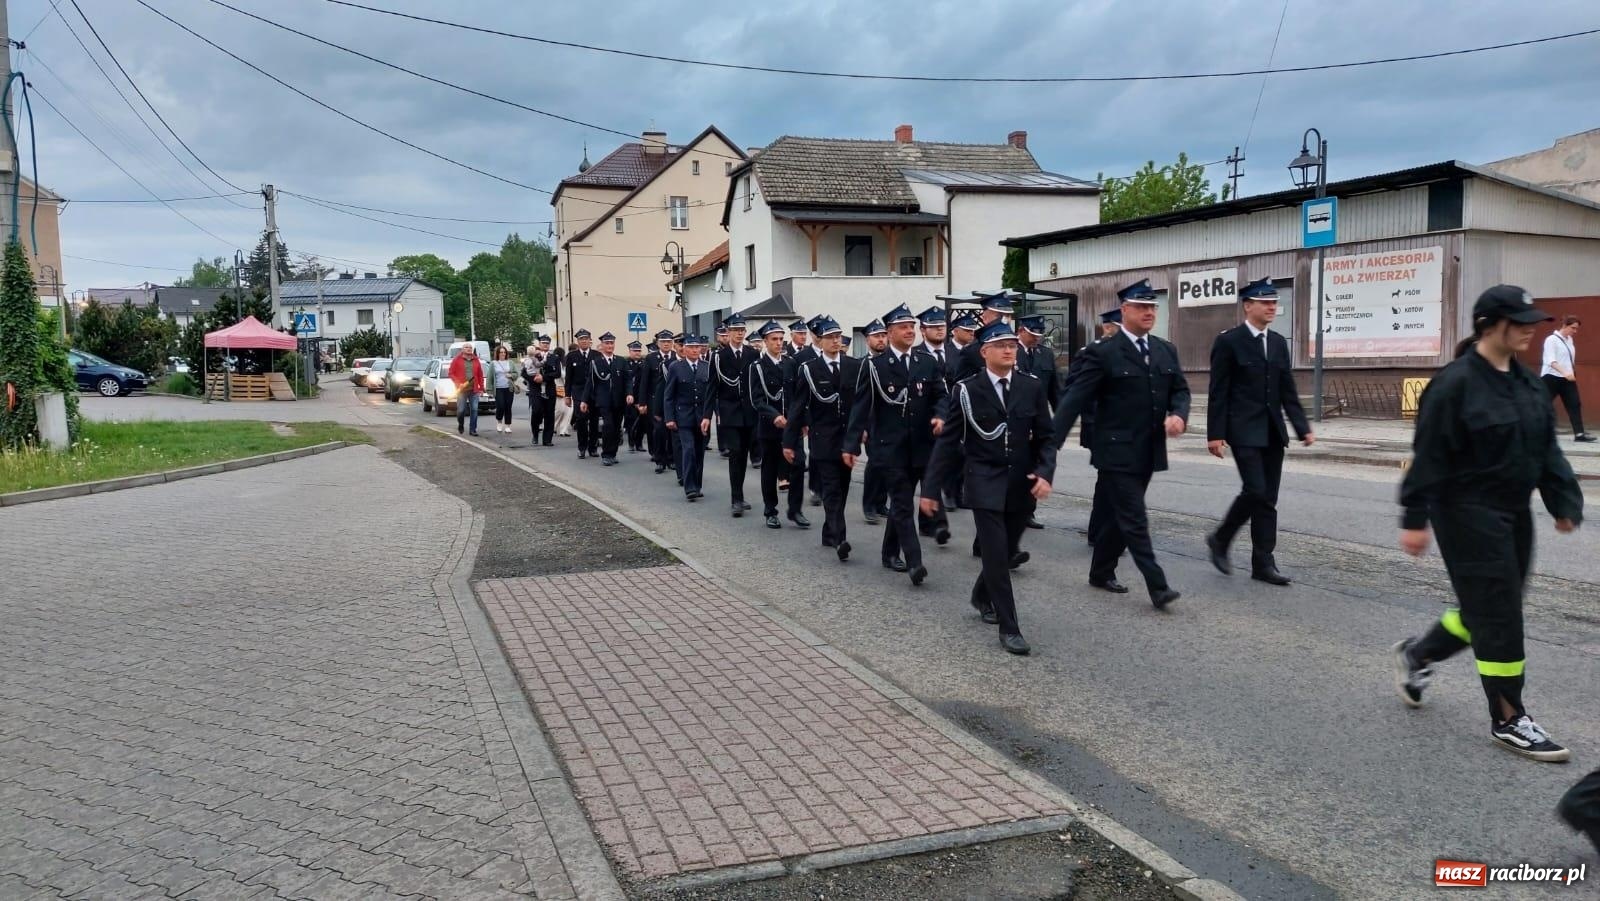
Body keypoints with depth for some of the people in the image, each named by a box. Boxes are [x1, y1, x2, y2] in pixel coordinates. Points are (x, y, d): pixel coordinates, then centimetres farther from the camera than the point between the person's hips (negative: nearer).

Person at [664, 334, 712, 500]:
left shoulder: (707, 368, 4)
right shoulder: (675, 368, -1)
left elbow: (711, 393, 6)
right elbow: (668, 395, 0)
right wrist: (670, 418, -7)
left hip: (702, 417, 3)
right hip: (684, 417, -3)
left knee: (699, 452, 7)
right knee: (688, 450, -12)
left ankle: (696, 486, 18)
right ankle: (690, 488, -10)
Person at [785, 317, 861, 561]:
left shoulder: (855, 366, 3)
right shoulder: (808, 369, -5)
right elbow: (798, 406, -4)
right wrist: (789, 441, -5)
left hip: (847, 438, 4)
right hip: (823, 439, -4)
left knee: (841, 489, 11)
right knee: (831, 489, -9)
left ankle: (829, 534, 25)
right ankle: (839, 539, -16)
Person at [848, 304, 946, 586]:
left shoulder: (928, 363, 7)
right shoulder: (874, 366, -3)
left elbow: (940, 395, 8)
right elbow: (861, 407, -5)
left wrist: (939, 416, -15)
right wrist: (851, 445, -9)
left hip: (919, 445, 4)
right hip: (889, 447, -4)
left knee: (901, 501, 16)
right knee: (904, 504, -9)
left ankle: (891, 553, 31)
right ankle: (914, 562, -13)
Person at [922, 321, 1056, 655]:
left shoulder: (1033, 386, 1)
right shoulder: (967, 390, -5)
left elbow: (1046, 436, 4)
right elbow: (948, 442, -3)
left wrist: (1045, 473, -13)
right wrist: (930, 488, -5)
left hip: (1022, 486, 3)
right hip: (985, 485, -3)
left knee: (1005, 551, 16)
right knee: (997, 555, -8)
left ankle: (982, 595, 44)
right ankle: (1009, 628, 0)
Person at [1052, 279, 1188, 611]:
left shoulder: (1166, 351, 11)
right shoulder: (1103, 353, -9)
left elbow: (1180, 389, 14)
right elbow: (1075, 399, -14)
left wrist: (1178, 414, -10)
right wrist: (1051, 442, -21)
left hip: (1148, 453, 7)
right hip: (1118, 452, -7)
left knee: (1121, 517, 16)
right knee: (1135, 521, -6)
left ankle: (1101, 572, 31)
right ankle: (1158, 588, -5)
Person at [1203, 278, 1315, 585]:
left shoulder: (1279, 342, 12)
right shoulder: (1229, 341, -7)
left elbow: (1288, 390, 13)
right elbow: (1218, 393, -9)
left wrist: (1303, 428, 3)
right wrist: (1215, 434, -13)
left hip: (1273, 431, 6)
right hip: (1244, 430, -6)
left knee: (1268, 498, 5)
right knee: (1255, 491, -14)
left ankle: (1263, 563, 10)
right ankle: (1220, 540, 8)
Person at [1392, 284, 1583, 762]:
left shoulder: (1527, 382, 9)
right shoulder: (1455, 383, -16)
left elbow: (1547, 449, 14)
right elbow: (1429, 456, -17)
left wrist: (1564, 502, 5)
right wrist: (1415, 519, -18)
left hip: (1513, 513, 9)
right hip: (1468, 516, -8)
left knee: (1484, 610, 15)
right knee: (1498, 615, -4)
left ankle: (1416, 654, 37)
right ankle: (1508, 720, 8)